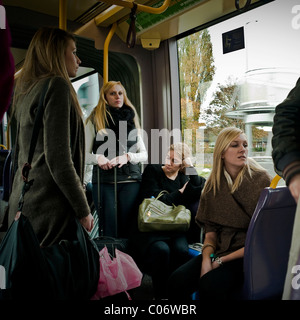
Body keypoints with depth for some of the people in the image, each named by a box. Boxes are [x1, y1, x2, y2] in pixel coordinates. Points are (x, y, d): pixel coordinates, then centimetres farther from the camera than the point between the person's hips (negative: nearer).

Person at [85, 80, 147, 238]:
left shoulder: (131, 119, 18)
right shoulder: (95, 119, 9)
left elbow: (144, 154, 14)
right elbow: (85, 154, 6)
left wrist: (127, 157, -5)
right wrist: (98, 158, -14)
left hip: (130, 179, 2)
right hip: (103, 180, -2)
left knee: (128, 228, -1)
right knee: (109, 229, -3)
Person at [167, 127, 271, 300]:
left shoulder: (262, 180, -7)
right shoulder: (214, 184, 8)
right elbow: (211, 228, 8)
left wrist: (223, 260, -14)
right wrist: (206, 258, -12)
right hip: (220, 250, 4)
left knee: (211, 284, -30)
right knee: (178, 280, -20)